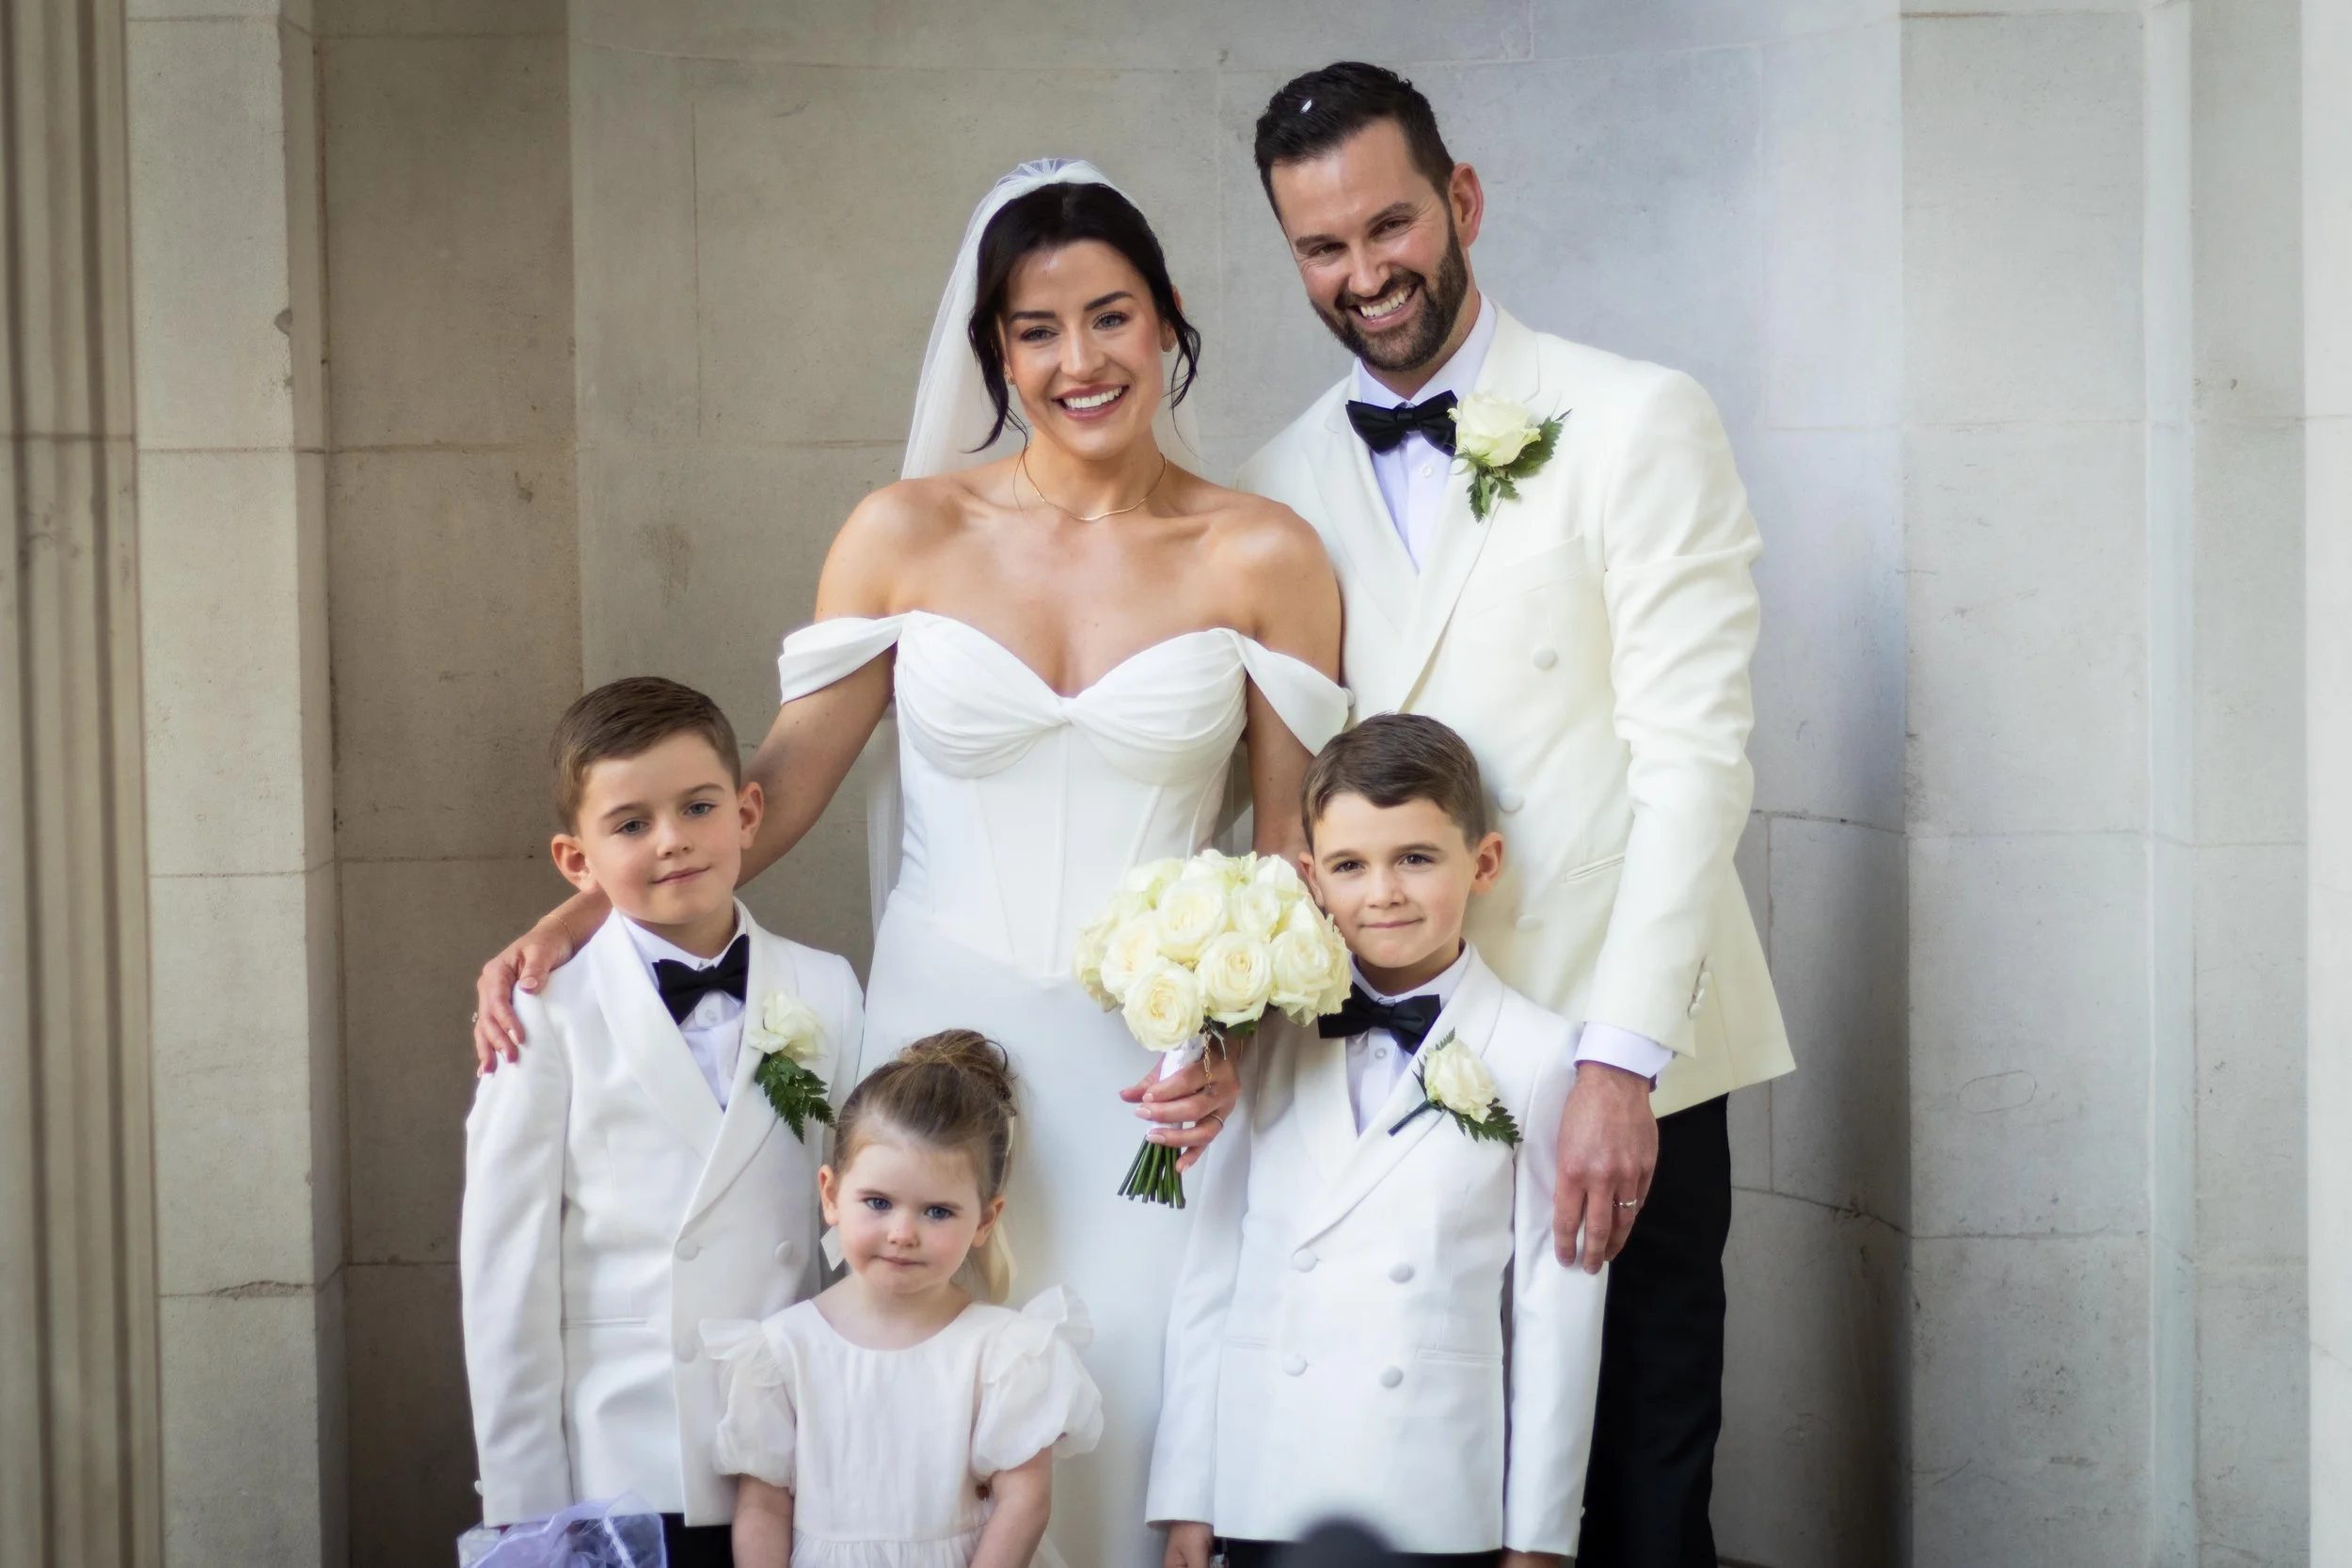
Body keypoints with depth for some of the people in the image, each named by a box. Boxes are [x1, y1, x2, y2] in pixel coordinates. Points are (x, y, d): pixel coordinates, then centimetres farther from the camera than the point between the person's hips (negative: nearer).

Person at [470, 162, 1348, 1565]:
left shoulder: (1265, 559, 1)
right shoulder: (911, 533, 3)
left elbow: (1296, 846, 2)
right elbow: (787, 778, 4)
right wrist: (581, 920, -7)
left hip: (1152, 1076, 0)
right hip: (938, 1044, 1)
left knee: (1131, 1417, -2)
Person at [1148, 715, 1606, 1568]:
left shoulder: (1537, 1055, -2)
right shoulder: (1266, 1046, 7)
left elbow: (1557, 1307, -1)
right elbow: (1211, 1267, 7)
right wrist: (1186, 1498, 5)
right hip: (1264, 1496, 2)